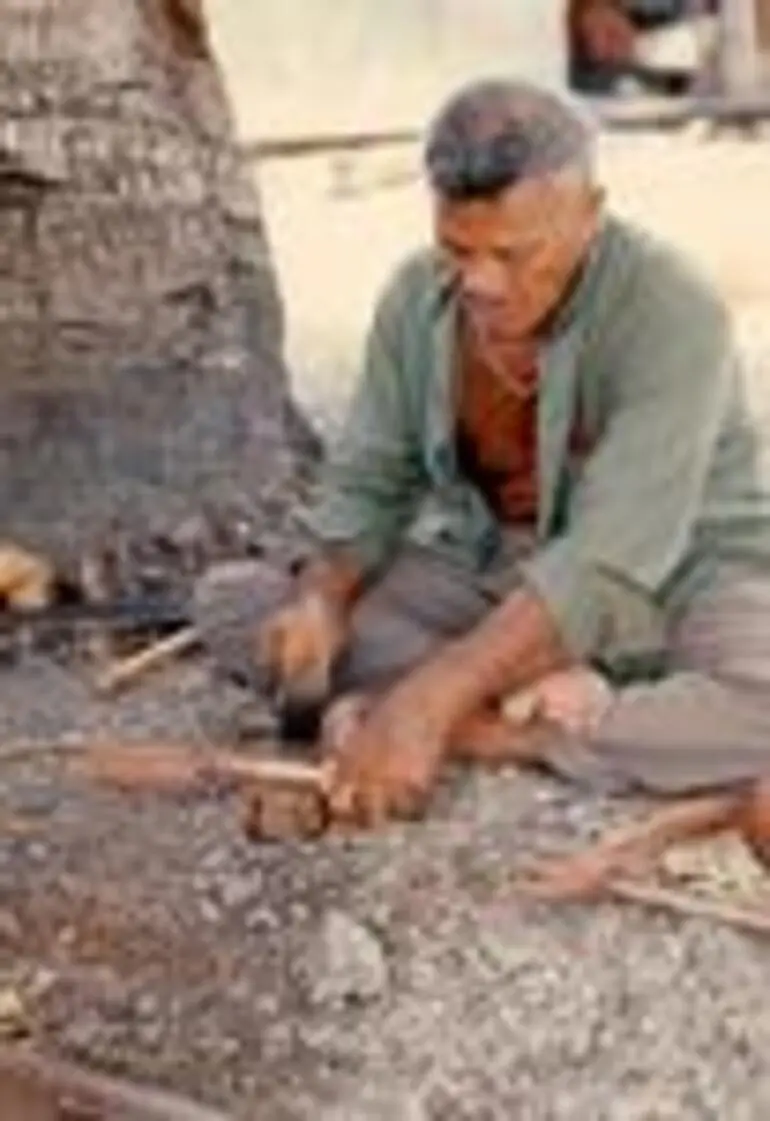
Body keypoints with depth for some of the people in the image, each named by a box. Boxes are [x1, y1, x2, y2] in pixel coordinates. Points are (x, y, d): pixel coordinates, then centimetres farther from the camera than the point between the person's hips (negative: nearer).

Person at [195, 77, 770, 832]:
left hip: (674, 579, -5)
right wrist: (324, 594, -22)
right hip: (486, 571, 5)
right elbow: (368, 482, 1)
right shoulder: (417, 297, -9)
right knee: (230, 602, -14)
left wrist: (431, 704, -40)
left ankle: (489, 731, -25)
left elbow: (612, 563, -33)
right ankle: (539, 698, -23)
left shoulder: (670, 314, -26)